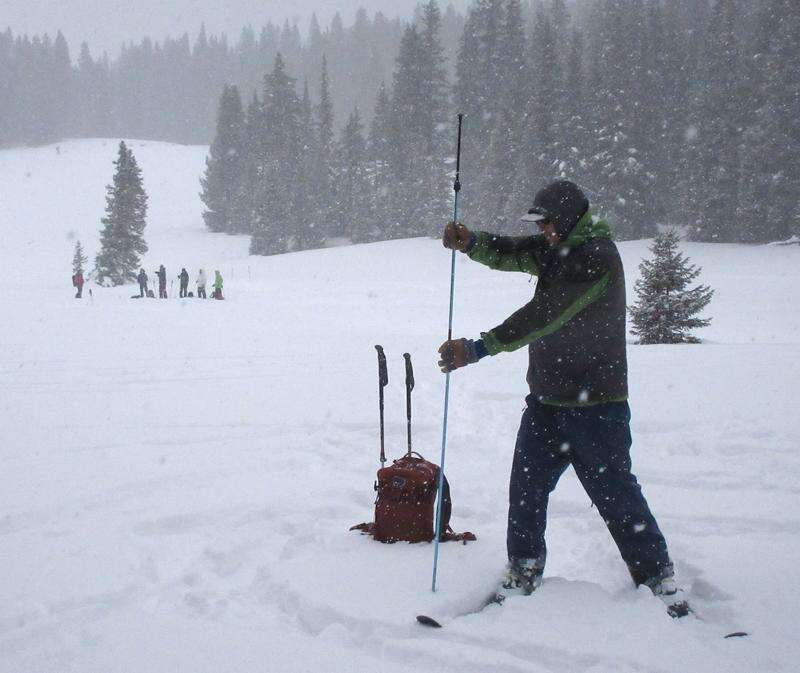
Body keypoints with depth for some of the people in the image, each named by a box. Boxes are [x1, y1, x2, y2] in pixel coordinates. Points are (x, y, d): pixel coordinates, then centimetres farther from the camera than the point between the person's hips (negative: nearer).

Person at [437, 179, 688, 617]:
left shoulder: (596, 256, -19)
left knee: (613, 491, -1)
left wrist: (479, 348, -30)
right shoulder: (559, 248, 11)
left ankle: (656, 576, 13)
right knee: (527, 483, 9)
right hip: (547, 397, 8)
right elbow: (510, 253, 7)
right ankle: (524, 571, 22)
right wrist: (471, 242, -16)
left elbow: (544, 315, -27)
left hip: (596, 403, -8)